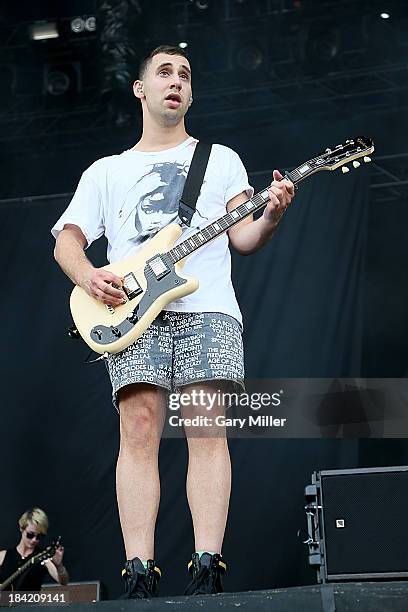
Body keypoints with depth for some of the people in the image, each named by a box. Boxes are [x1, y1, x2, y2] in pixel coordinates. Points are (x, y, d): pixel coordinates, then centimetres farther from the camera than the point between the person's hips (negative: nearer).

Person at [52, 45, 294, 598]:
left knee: (207, 430, -13)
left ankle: (207, 569, -18)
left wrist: (270, 215, -10)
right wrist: (87, 275, -6)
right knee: (139, 431, -13)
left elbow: (243, 238, 13)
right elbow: (67, 239, 16)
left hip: (206, 308, 0)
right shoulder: (105, 172, 25)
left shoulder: (220, 159, 23)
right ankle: (139, 573, -18)